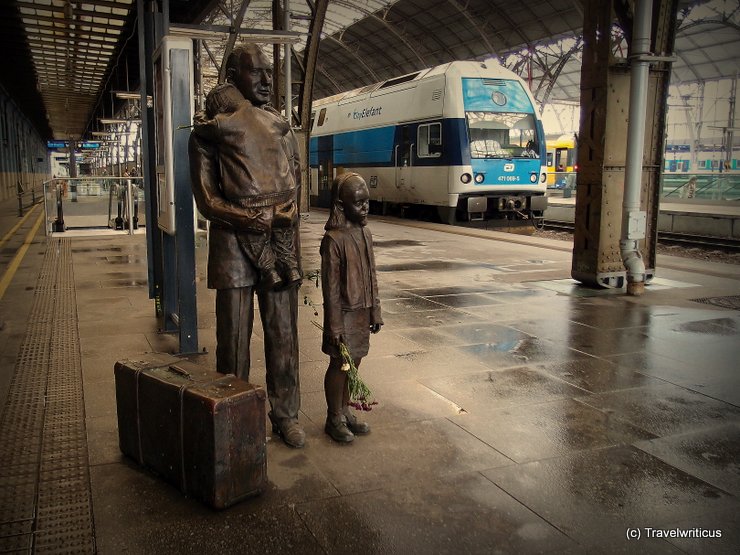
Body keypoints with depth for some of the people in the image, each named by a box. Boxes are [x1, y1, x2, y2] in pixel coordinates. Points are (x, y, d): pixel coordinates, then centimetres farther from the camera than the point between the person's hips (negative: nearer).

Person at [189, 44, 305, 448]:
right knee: (234, 338, 4)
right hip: (235, 246, -4)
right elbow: (207, 199, -6)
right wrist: (243, 218, -22)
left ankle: (285, 415, 23)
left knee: (283, 335, 9)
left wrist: (290, 229, 4)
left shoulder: (280, 127, 14)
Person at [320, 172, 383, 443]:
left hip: (362, 312, 7)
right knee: (339, 364, 4)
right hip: (344, 312, -7)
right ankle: (334, 418, 19)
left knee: (353, 362, 15)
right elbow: (330, 286, -16)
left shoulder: (365, 233, 7)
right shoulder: (333, 239, -16)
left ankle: (345, 411, 30)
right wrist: (334, 325, -16)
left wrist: (375, 312, 13)